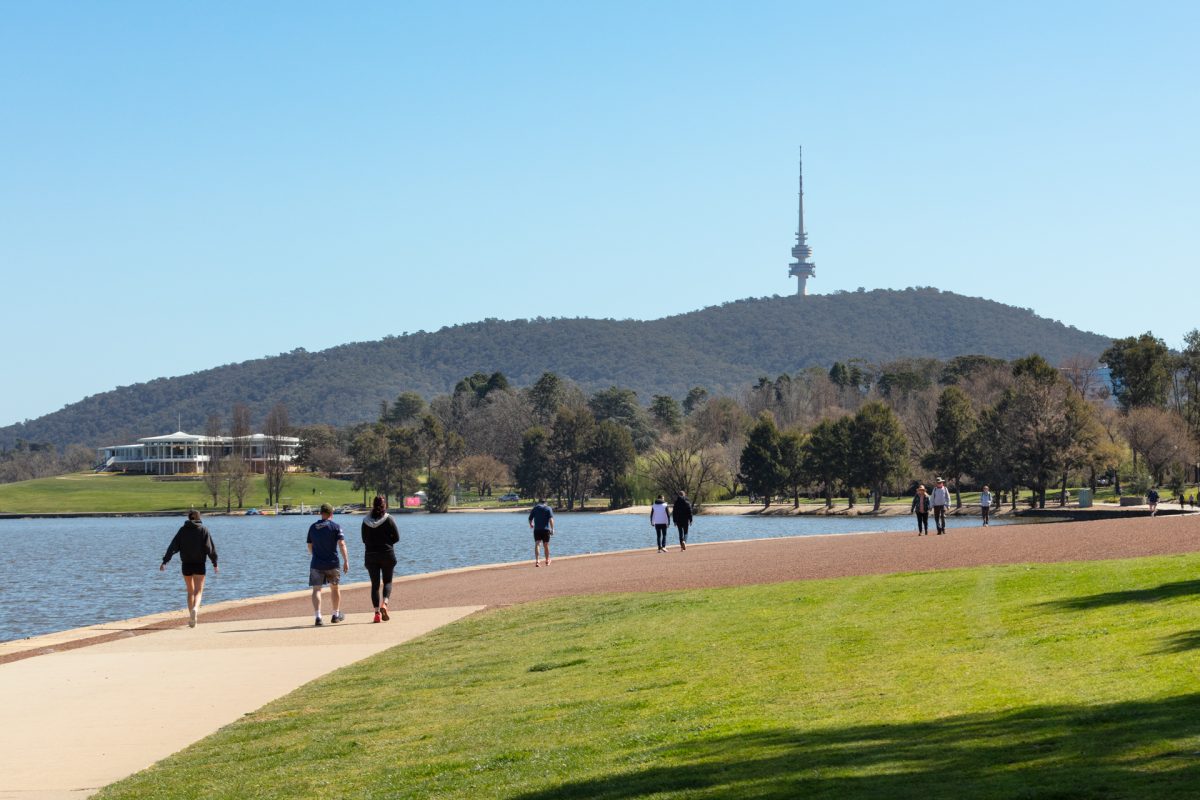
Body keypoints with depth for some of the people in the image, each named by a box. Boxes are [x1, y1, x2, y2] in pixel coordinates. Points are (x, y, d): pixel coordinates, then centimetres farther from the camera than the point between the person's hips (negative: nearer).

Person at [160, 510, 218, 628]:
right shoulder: (204, 530, -1)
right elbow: (210, 548, -6)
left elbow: (173, 546, -1)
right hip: (199, 565, -2)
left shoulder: (183, 530, 3)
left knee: (190, 591, 15)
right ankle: (195, 608, -34)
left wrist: (164, 562, -1)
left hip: (186, 564, 2)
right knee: (198, 591, -4)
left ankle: (191, 618, 13)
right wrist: (215, 564, -1)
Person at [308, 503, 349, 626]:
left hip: (316, 564, 1)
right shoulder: (335, 526, -5)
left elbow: (310, 546, 14)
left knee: (316, 589, -1)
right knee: (335, 588, 17)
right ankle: (336, 615, 26)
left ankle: (318, 616, -16)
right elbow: (341, 544, -14)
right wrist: (346, 561, -13)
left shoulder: (313, 527, 6)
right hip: (332, 563, -1)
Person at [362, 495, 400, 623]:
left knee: (375, 584, 7)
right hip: (387, 555, -2)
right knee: (387, 581, 11)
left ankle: (377, 612, 0)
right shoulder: (389, 519, -7)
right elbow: (396, 537, -5)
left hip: (370, 555, 2)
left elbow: (364, 539, 6)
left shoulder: (366, 521, 0)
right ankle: (384, 604, -14)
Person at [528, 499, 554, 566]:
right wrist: (552, 529, -11)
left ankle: (536, 561, -28)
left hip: (537, 529, 0)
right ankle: (547, 561, 31)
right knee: (546, 545, 13)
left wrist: (531, 524, 33)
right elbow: (551, 519, -9)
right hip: (546, 529, 0)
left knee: (537, 544, -7)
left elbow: (530, 519, 12)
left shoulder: (534, 508, 9)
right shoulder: (548, 508, 4)